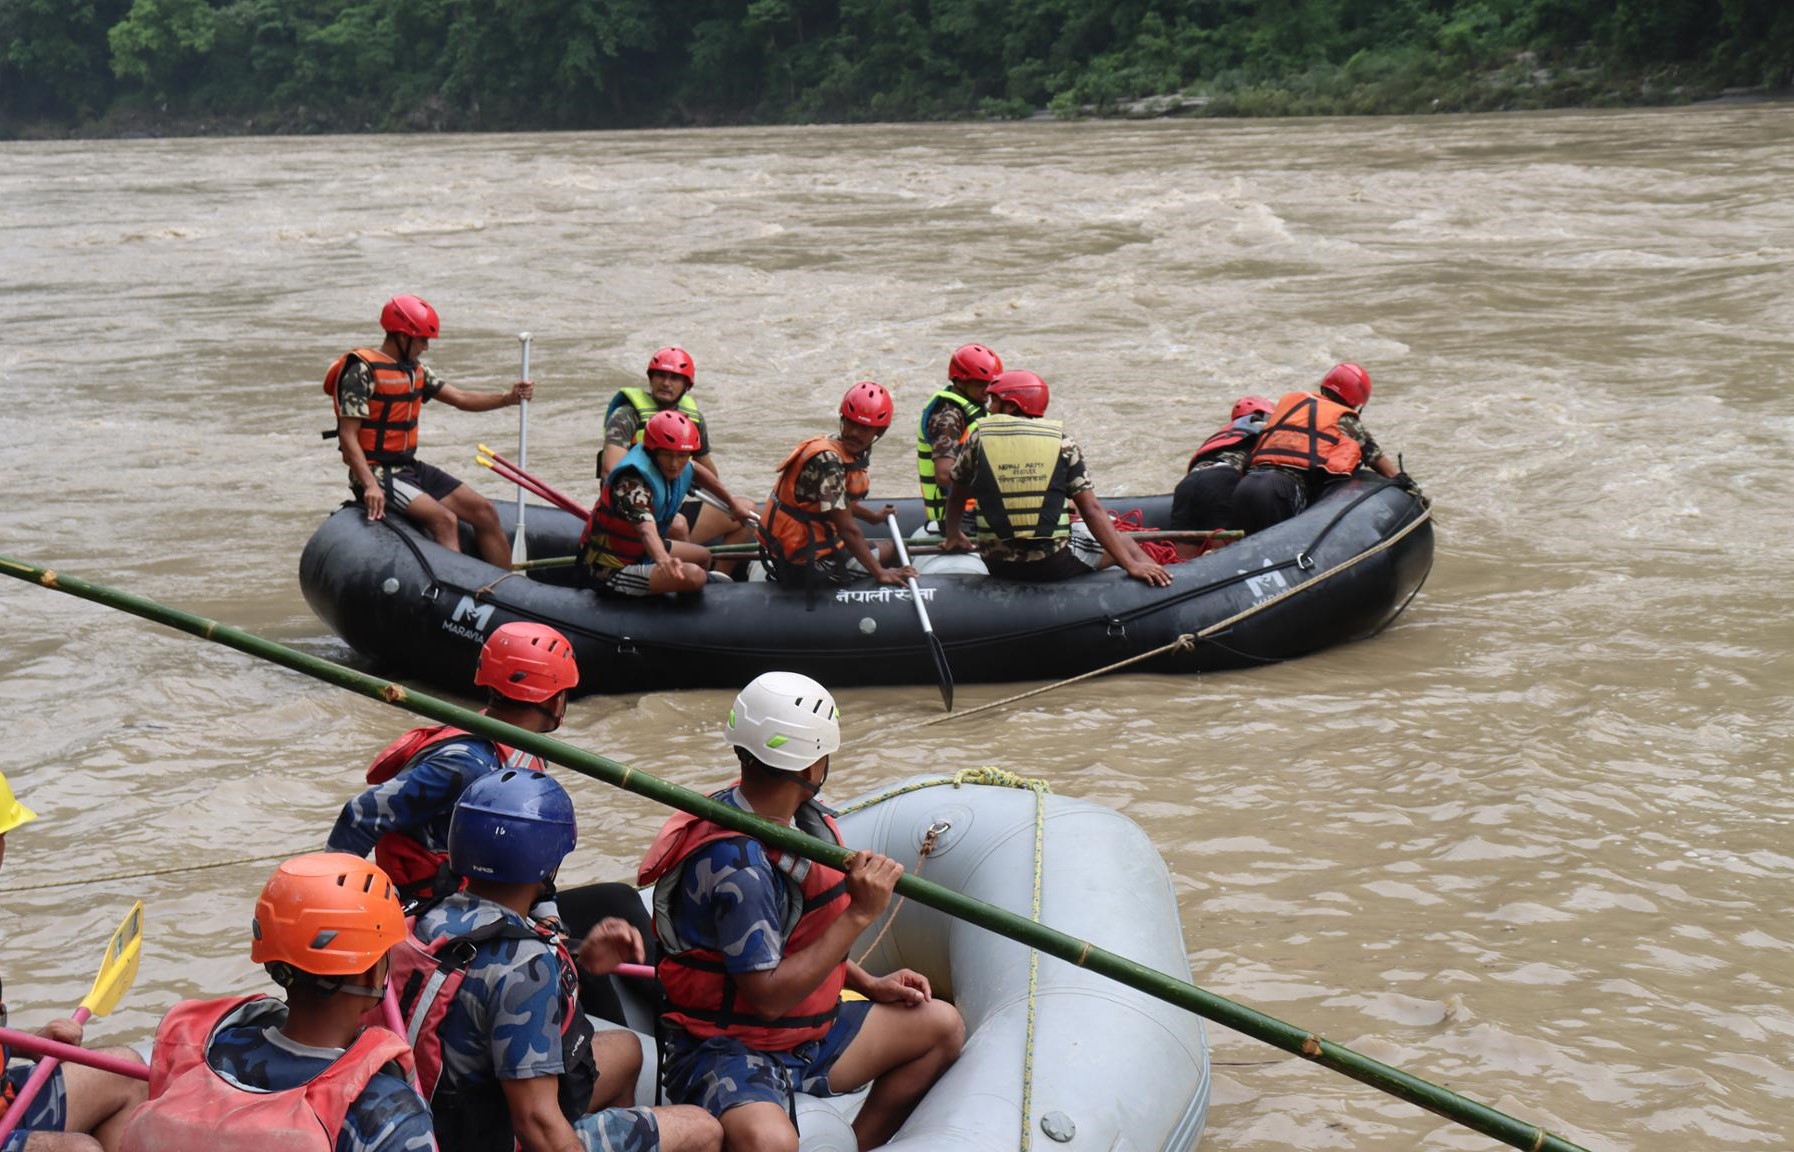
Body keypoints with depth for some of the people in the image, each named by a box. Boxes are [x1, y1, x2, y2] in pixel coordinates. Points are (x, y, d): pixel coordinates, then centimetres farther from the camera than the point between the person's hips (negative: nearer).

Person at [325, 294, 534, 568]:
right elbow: (348, 437, -18)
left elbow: (460, 398, 7)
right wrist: (370, 486, -30)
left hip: (410, 467, 9)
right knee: (445, 520, -27)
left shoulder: (415, 370, 13)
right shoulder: (363, 371, -14)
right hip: (376, 472, -9)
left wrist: (508, 398, -10)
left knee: (485, 512, 0)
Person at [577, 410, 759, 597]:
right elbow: (646, 530, -48)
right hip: (609, 570, -11)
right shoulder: (634, 481, -31)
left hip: (638, 551, 11)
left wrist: (732, 502, 35)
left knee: (703, 556, 26)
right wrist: (663, 561, -68)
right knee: (693, 576, -27)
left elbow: (697, 472, 24)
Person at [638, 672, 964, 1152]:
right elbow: (768, 996, -26)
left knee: (943, 1025, 16)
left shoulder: (800, 820, 4)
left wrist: (869, 985, 9)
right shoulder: (733, 862, -26)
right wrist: (859, 914, -26)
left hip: (806, 1033, 10)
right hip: (725, 1049, -10)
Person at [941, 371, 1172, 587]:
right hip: (1053, 565, -2)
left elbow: (957, 497, 17)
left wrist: (953, 537, 37)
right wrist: (1132, 565, -8)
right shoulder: (1061, 441, -1)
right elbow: (1091, 510, -7)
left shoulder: (979, 437, 2)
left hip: (998, 567, 2)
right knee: (1122, 542, 20)